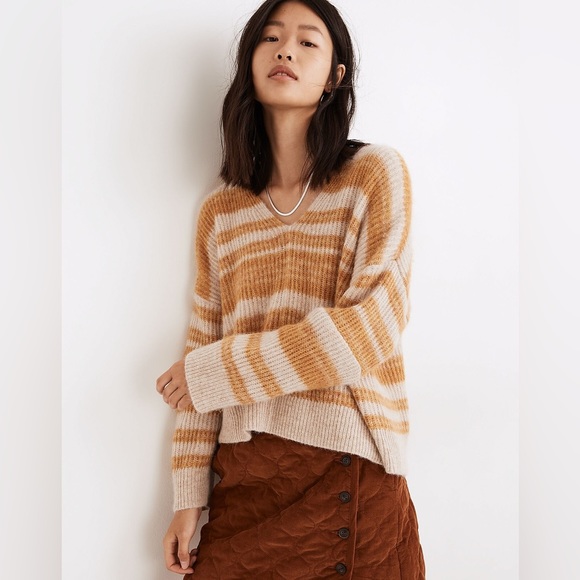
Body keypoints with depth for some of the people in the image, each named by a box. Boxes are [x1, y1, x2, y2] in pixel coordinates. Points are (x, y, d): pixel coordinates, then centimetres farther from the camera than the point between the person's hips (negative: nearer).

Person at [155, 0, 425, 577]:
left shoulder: (375, 172, -2)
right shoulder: (219, 210, 8)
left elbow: (376, 322, -13)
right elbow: (202, 350, 8)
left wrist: (212, 372, -11)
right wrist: (188, 497, 5)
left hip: (348, 470, -3)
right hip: (242, 475, 3)